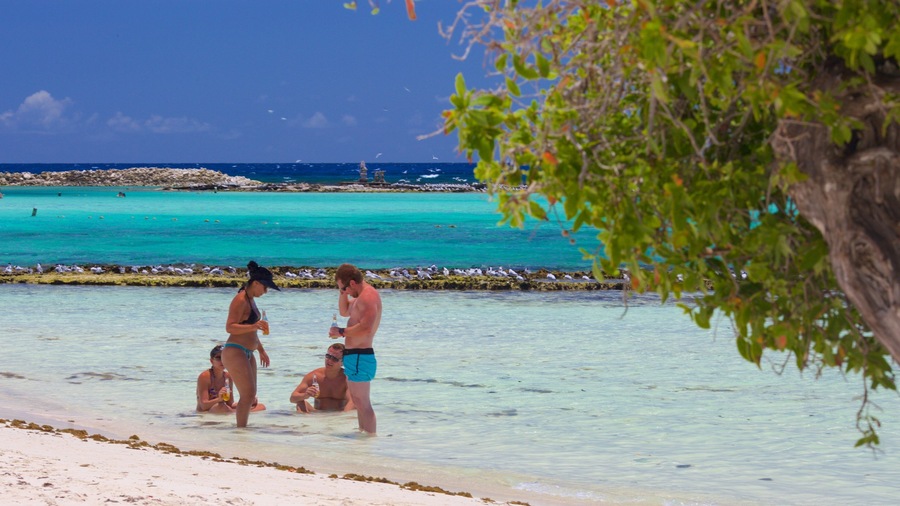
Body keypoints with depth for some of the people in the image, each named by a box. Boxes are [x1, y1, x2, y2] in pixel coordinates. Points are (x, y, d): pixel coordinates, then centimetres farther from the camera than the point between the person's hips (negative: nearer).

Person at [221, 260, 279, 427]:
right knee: (248, 394, -16)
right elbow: (230, 327, -23)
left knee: (250, 395, 13)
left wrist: (261, 350, 30)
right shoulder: (240, 300, -14)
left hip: (247, 354, 11)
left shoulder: (251, 300, 17)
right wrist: (253, 326, -35)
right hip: (235, 352, -11)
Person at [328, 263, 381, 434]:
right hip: (355, 356, 11)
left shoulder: (368, 296, -17)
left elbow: (366, 328, -29)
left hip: (360, 357, -11)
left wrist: (341, 332, -18)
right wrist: (342, 292, 17)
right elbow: (344, 311, 33)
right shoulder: (361, 296, 17)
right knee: (358, 402, 19)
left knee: (362, 403, -11)